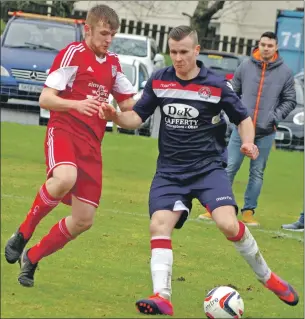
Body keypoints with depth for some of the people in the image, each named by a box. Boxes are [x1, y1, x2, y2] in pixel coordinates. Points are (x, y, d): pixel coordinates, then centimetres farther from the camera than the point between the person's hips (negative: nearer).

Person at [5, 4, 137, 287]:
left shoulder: (112, 63, 16)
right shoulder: (73, 54, -4)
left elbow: (130, 103, 27)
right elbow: (45, 99, -10)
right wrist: (77, 104, -27)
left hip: (91, 144, 7)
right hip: (63, 132, -7)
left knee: (84, 220, 1)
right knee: (65, 178, -40)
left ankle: (31, 258, 22)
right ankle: (23, 234, -17)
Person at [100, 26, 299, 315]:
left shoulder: (216, 85, -7)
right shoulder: (158, 81, 0)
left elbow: (243, 118, 4)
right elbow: (137, 117, 4)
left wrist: (248, 141, -16)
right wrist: (115, 116, -17)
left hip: (209, 167, -3)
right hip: (169, 171, 3)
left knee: (228, 224, -20)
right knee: (159, 225, -17)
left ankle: (266, 277, 4)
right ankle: (162, 297, -16)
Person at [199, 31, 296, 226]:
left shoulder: (285, 72, 0)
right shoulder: (245, 67, 2)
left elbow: (290, 100, 6)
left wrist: (275, 117, -6)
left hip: (265, 133, 0)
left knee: (257, 173, 5)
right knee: (229, 168, -1)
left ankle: (249, 211, 12)